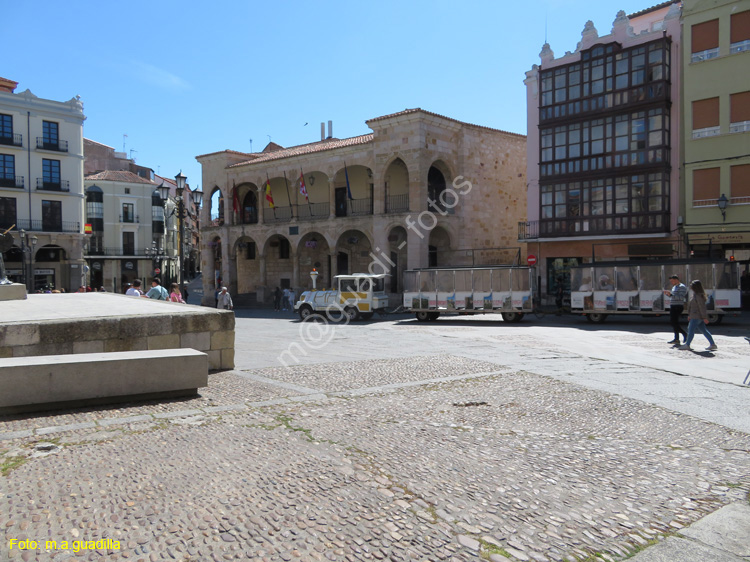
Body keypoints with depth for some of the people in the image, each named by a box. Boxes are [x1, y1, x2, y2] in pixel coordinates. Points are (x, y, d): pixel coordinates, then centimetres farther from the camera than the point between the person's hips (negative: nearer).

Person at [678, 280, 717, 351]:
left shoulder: (698, 296, -17)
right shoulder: (695, 295, 15)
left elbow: (702, 307, -19)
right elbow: (692, 306, 22)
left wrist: (704, 317, -20)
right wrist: (690, 315, 25)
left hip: (696, 317, -10)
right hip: (694, 316, 10)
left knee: (691, 330, -4)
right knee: (704, 330, 10)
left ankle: (687, 345, 2)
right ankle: (712, 345, 12)